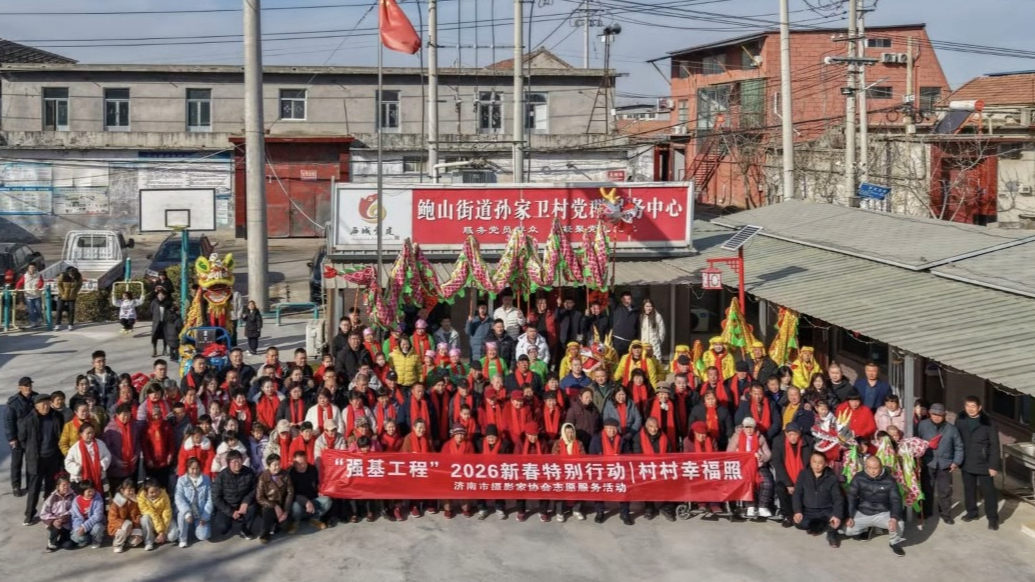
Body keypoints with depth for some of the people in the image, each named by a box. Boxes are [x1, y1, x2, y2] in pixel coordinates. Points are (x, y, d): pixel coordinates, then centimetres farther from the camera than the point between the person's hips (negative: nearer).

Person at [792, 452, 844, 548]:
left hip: (826, 511, -2)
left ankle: (831, 533, 5)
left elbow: (838, 499, -6)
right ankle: (822, 525, 4)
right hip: (808, 511, 2)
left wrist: (837, 515, -24)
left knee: (836, 521, -34)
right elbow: (797, 494, 0)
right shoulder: (803, 474, 1)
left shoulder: (832, 478, -2)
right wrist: (797, 511, -16)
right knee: (799, 523, -30)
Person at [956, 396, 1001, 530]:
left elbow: (994, 445, -11)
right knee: (969, 489, 17)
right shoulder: (960, 420, -2)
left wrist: (993, 465, -14)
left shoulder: (987, 423, -13)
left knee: (988, 491, 3)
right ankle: (971, 512, 33)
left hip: (983, 463, -4)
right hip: (967, 462, 4)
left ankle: (993, 518, 14)